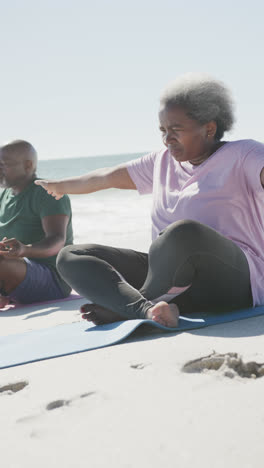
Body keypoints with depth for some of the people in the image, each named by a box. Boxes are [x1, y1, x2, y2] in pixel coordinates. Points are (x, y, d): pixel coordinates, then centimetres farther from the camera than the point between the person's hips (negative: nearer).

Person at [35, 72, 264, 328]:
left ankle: (121, 308, -15)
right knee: (70, 257, -4)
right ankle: (146, 309, -33)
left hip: (231, 281, -7)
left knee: (185, 232, -41)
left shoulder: (242, 156, -3)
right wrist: (61, 186, 43)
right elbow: (108, 177, 31)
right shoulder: (163, 161, 19)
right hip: (170, 274, 7)